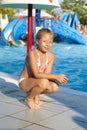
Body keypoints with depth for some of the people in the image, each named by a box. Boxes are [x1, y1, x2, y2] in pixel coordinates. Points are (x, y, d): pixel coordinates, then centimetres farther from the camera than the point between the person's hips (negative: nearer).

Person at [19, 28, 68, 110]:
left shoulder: (51, 56, -4)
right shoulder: (32, 53, -24)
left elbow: (46, 74, -9)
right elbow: (37, 74, -30)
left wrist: (58, 78, -27)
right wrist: (56, 76, -31)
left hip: (35, 82, 6)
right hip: (24, 82, -6)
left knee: (55, 87, -19)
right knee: (44, 82, -34)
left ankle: (35, 94, 10)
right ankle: (29, 98, -4)